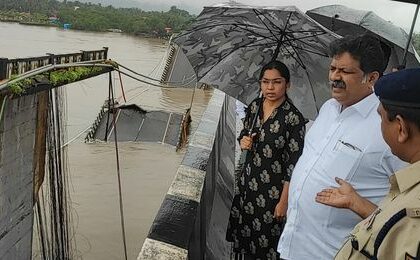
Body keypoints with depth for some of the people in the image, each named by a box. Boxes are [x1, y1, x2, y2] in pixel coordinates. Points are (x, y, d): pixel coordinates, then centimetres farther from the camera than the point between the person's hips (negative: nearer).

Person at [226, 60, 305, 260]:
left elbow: (293, 163, -17)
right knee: (244, 228, 20)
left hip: (273, 188, -6)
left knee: (266, 235, 10)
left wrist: (284, 200, -16)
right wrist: (243, 141, -9)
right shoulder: (254, 106, -1)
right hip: (249, 180, 6)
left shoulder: (293, 118, -20)